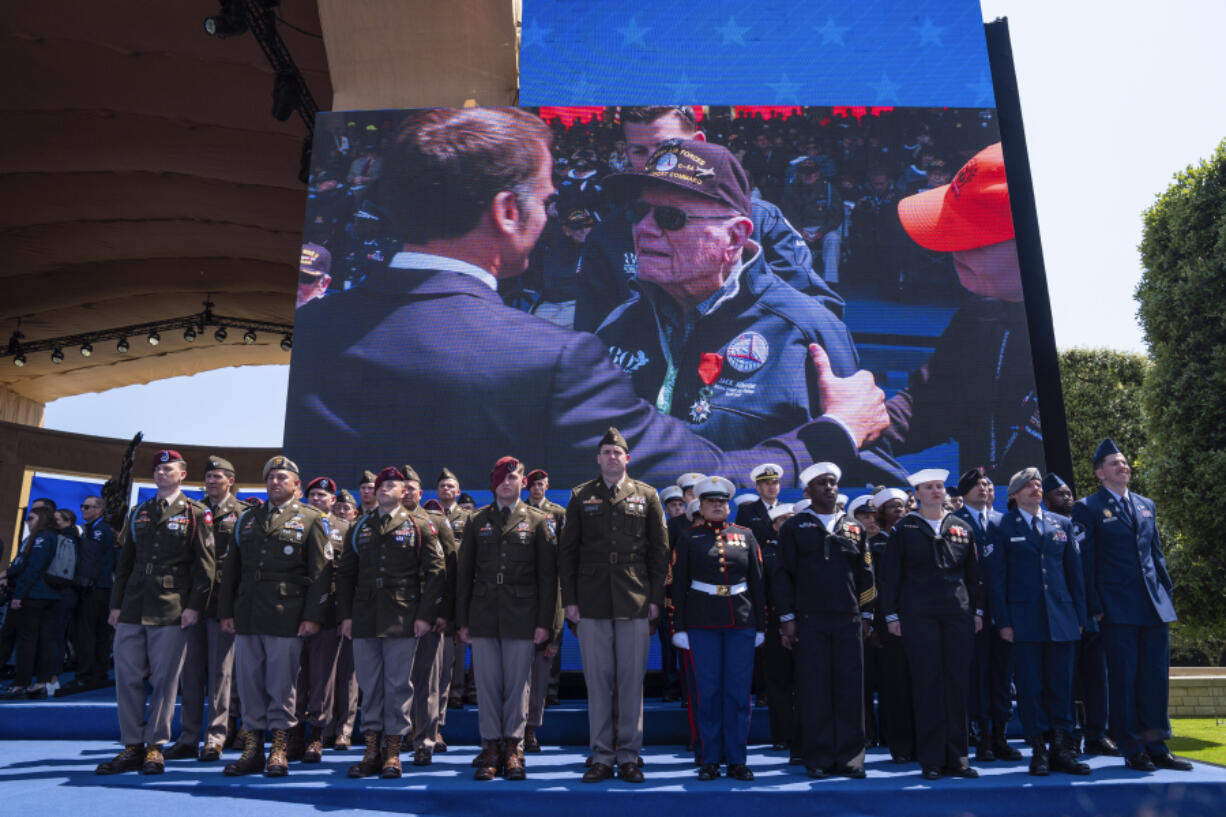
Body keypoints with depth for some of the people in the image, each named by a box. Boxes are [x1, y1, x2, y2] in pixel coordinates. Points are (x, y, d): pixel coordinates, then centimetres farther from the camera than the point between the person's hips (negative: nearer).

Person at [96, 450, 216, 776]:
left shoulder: (196, 514, 1)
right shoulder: (138, 513, 16)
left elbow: (205, 563, -4)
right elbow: (125, 561, 17)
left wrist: (194, 605, -11)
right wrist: (116, 603, 11)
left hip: (171, 612, -5)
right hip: (133, 608, 5)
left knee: (164, 679, 0)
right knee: (127, 677, 6)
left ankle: (155, 747, 11)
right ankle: (133, 746, 16)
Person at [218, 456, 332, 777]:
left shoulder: (310, 519, 2)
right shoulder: (246, 519, 16)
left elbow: (321, 572, -3)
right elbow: (231, 568, 17)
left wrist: (313, 615, -10)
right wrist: (226, 611, 9)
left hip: (287, 617, -4)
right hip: (247, 616, 5)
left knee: (282, 684, 0)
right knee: (249, 682, 8)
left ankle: (279, 751, 11)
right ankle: (252, 749, 19)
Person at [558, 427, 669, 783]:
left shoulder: (646, 495, 7)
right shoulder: (580, 497, 7)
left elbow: (659, 550, 6)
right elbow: (567, 551, 7)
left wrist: (655, 597, 0)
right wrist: (569, 599, 0)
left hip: (634, 602, 0)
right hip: (592, 603, 0)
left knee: (632, 680, 5)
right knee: (597, 680, 5)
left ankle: (629, 756, 16)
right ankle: (602, 757, 16)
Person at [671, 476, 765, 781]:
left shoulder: (745, 536, 10)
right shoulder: (689, 538, 5)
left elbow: (757, 582, 11)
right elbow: (679, 585, 4)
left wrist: (760, 625, 7)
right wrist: (679, 628, -2)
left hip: (741, 622, 2)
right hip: (702, 624, -1)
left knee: (738, 692, 3)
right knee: (708, 691, 2)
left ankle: (737, 760, 14)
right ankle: (711, 760, 13)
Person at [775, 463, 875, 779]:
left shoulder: (854, 528, 13)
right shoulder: (794, 527, 4)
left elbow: (865, 575, 14)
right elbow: (783, 574, 2)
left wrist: (866, 614, 9)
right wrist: (787, 617, -3)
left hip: (849, 620, 3)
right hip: (809, 622, -2)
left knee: (850, 689, 3)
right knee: (814, 690, 1)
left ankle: (849, 757, 14)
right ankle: (818, 759, 11)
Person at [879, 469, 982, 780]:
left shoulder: (961, 527, 12)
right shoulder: (904, 528, 3)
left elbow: (973, 573, 15)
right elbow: (890, 575, 2)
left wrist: (977, 610, 8)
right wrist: (891, 614, -3)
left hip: (958, 614, 3)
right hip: (918, 615, -3)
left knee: (958, 684, 4)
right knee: (927, 684, -1)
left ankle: (956, 757, 14)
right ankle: (931, 759, 7)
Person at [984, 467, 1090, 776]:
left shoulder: (1062, 524, 13)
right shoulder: (1002, 528, 1)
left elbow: (1075, 572, 13)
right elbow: (995, 578, -1)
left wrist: (1079, 616, 7)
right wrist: (1003, 621, -6)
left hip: (1061, 617, 3)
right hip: (1024, 619, -3)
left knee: (1061, 684, 6)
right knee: (1030, 686, 0)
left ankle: (1061, 750, 15)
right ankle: (1038, 751, 8)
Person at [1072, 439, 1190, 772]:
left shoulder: (1146, 505, 16)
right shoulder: (1088, 508, -3)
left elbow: (1156, 553, 18)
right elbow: (1085, 561, -6)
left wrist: (1167, 592, 11)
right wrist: (1094, 606, -10)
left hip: (1155, 606, 6)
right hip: (1117, 607, -5)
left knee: (1156, 676, 9)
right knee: (1123, 678, 1)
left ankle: (1156, 747, 19)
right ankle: (1132, 751, 10)